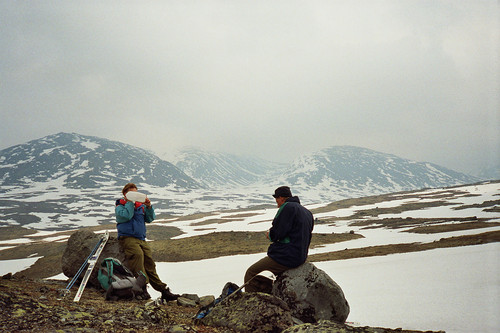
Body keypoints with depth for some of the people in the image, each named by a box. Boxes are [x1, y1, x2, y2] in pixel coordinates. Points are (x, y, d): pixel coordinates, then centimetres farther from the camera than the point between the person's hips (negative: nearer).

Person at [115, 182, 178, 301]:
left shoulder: (140, 206, 24)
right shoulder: (119, 207, 11)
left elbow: (150, 219, 14)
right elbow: (126, 216, -10)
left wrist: (149, 206, 0)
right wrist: (130, 202, -2)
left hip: (141, 239, 5)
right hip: (127, 237, -5)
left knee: (149, 261, -7)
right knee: (138, 254, -32)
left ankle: (163, 290, -11)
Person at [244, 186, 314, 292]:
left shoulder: (288, 207, -12)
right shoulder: (307, 212, 15)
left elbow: (276, 234, -17)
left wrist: (270, 235, 6)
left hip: (287, 258, -10)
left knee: (250, 274, -2)